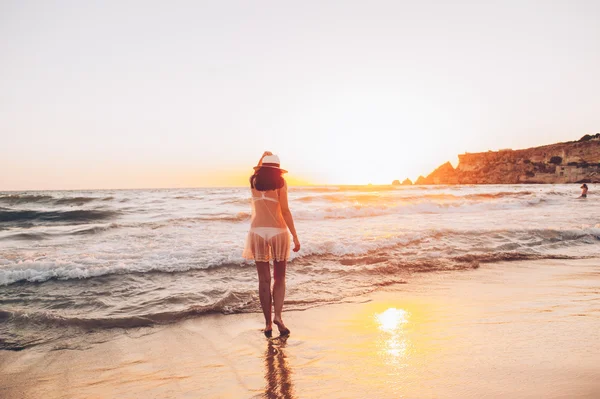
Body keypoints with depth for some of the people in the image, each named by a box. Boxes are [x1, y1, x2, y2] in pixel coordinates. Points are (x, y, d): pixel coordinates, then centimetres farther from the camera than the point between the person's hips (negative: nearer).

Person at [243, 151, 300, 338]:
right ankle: (278, 316, -3)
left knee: (264, 280, 7)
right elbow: (285, 210, -7)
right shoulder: (280, 182, -1)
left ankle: (268, 323, 9)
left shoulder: (254, 181, 8)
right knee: (279, 278, 12)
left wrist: (263, 156, 45)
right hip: (278, 232, -2)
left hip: (258, 232, 2)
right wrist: (295, 236, -5)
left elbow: (257, 171, 34)